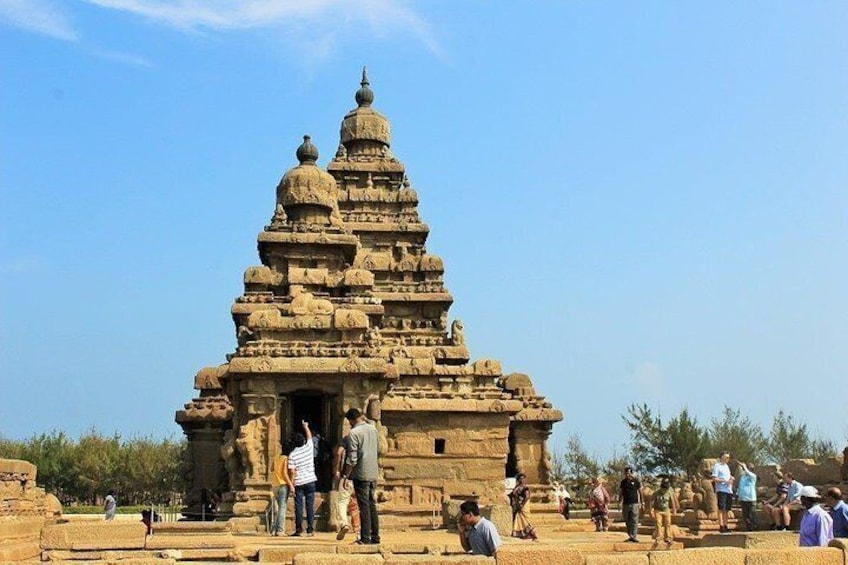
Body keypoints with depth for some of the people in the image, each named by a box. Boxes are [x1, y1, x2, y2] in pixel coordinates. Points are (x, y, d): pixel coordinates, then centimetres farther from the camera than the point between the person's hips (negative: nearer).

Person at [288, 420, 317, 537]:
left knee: (298, 506, 1)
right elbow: (309, 435, 19)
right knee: (310, 506, 3)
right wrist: (305, 426, 35)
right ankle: (310, 530, 1)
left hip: (299, 483, -2)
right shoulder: (308, 447, -2)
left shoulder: (292, 454, -7)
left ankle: (299, 529, -1)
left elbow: (292, 472, -9)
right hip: (310, 481, 2)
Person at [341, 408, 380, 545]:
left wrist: (345, 476, -9)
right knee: (372, 505, 13)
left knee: (364, 506, -4)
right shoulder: (373, 429, 8)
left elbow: (352, 459, -16)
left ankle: (365, 538, -2)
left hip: (361, 474, -7)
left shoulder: (354, 433, -14)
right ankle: (375, 536, 16)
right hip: (373, 473, 7)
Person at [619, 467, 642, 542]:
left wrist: (641, 502, 0)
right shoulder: (623, 482, 9)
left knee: (634, 521, -9)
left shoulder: (636, 481, -1)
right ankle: (630, 536, 16)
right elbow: (620, 492, 14)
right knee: (627, 521, 8)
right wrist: (620, 502, 6)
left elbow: (640, 492, 3)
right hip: (625, 504, 4)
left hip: (634, 503, -4)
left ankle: (635, 537, -8)